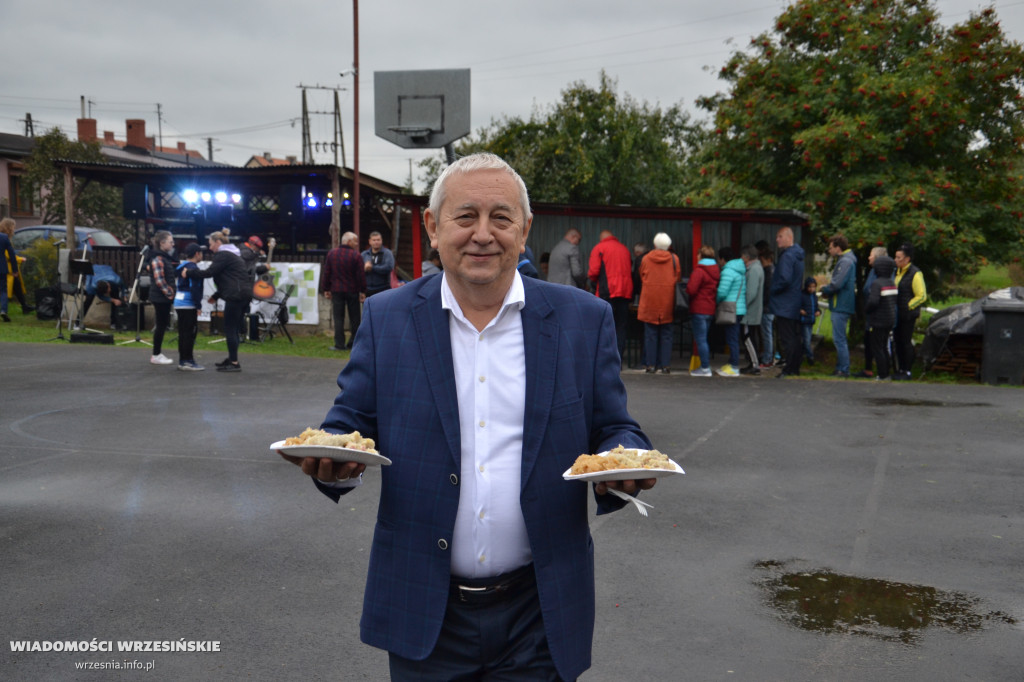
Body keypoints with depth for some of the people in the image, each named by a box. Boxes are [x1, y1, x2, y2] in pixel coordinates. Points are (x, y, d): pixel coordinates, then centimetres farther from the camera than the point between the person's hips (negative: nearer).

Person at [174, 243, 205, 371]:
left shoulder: (181, 267, 17)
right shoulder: (193, 268, -12)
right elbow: (194, 288, -18)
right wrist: (198, 306, -15)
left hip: (179, 303, 10)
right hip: (188, 304, -10)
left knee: (183, 333, 12)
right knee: (189, 333, -6)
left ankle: (183, 360, 16)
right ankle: (187, 361, -5)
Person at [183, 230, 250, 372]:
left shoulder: (223, 255, -7)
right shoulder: (232, 254, 24)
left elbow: (209, 272, -16)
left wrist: (188, 273, -6)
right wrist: (216, 296, 25)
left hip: (235, 296, -10)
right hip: (244, 295, 10)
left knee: (230, 330, -6)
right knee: (234, 329, 14)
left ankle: (234, 363, -5)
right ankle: (232, 359, 20)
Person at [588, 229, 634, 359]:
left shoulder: (599, 248, 1)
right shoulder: (625, 249, 17)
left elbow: (593, 271, -6)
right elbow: (631, 272, 15)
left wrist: (594, 280, 14)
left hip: (607, 292, -5)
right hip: (626, 292, 5)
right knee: (620, 327, 7)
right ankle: (618, 358, 5)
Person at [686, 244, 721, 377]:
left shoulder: (699, 270, -14)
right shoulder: (716, 271, 11)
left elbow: (691, 290, -19)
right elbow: (718, 290, 14)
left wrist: (687, 287, 1)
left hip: (699, 310, -8)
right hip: (711, 310, 8)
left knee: (700, 340, -4)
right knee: (704, 339, 17)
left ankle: (705, 368, -4)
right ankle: (706, 365, 19)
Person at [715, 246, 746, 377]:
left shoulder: (728, 271, -14)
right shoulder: (741, 270, 16)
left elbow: (722, 292, -21)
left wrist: (717, 301, 0)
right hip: (740, 309, 10)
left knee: (732, 339, -7)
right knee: (733, 338, 15)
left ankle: (734, 368, -6)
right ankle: (732, 363, 22)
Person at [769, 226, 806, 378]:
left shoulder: (787, 256, -16)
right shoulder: (797, 255, 15)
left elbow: (785, 279, -26)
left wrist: (772, 290, -11)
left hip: (784, 306, -10)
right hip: (795, 306, 10)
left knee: (786, 338, -6)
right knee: (794, 337, 12)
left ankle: (790, 368, -5)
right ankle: (795, 368, 17)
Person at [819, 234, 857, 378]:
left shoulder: (845, 261, -16)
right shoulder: (844, 260, 17)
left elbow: (836, 284, -23)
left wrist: (824, 290, -5)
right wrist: (827, 289, 6)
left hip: (841, 306, -11)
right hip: (841, 305, 11)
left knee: (839, 339, -8)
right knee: (840, 339, 15)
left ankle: (844, 370, -5)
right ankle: (841, 369, 21)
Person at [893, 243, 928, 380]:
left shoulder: (915, 274, -12)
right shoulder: (897, 271, 13)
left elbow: (922, 296, -13)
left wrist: (908, 306, -14)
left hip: (908, 315, -8)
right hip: (897, 314, 8)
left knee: (906, 342, -3)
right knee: (898, 341, 11)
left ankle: (907, 371, 5)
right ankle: (900, 369, 21)